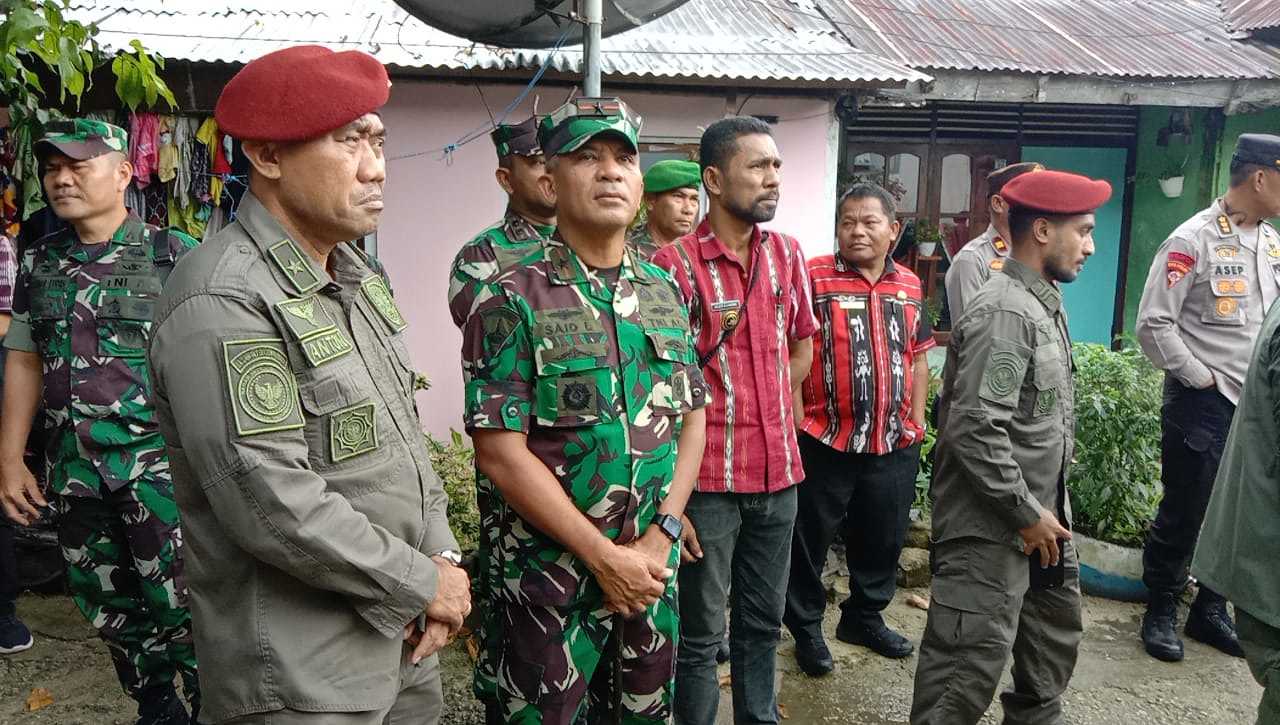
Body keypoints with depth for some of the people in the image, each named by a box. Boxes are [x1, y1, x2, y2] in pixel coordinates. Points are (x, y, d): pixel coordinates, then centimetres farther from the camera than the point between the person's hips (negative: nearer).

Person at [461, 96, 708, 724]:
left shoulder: (664, 293, 6)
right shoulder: (514, 299, -12)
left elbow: (691, 419, 7)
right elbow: (500, 453, -16)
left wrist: (660, 537, -5)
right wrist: (605, 556, -14)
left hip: (652, 571, 5)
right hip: (548, 576, -5)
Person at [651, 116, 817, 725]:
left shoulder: (787, 254, 5)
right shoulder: (675, 264, -13)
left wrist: (773, 418, 10)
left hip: (778, 473, 6)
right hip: (709, 478, -5)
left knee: (763, 623, 20)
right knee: (702, 635, 8)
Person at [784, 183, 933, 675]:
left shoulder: (909, 286, 9)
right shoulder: (812, 278, -9)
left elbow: (918, 358, 17)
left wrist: (916, 420, 12)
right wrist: (798, 417, -14)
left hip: (894, 444, 5)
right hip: (824, 441, -5)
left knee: (884, 538, 17)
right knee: (809, 540, 7)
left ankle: (865, 616, 37)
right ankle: (806, 628, 24)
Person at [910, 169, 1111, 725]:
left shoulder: (1045, 304, 11)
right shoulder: (1003, 313, -21)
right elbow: (975, 429, -28)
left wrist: (1048, 510, 18)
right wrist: (1027, 514, -19)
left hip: (1040, 516, 10)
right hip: (992, 527, -10)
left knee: (1056, 635, 25)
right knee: (970, 666, -2)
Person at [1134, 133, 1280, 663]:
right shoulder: (1194, 240, -12)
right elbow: (1153, 325, -15)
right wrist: (1201, 378, -12)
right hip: (1202, 403, -7)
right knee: (1184, 512, 4)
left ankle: (1210, 611, 28)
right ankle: (1161, 613, 20)